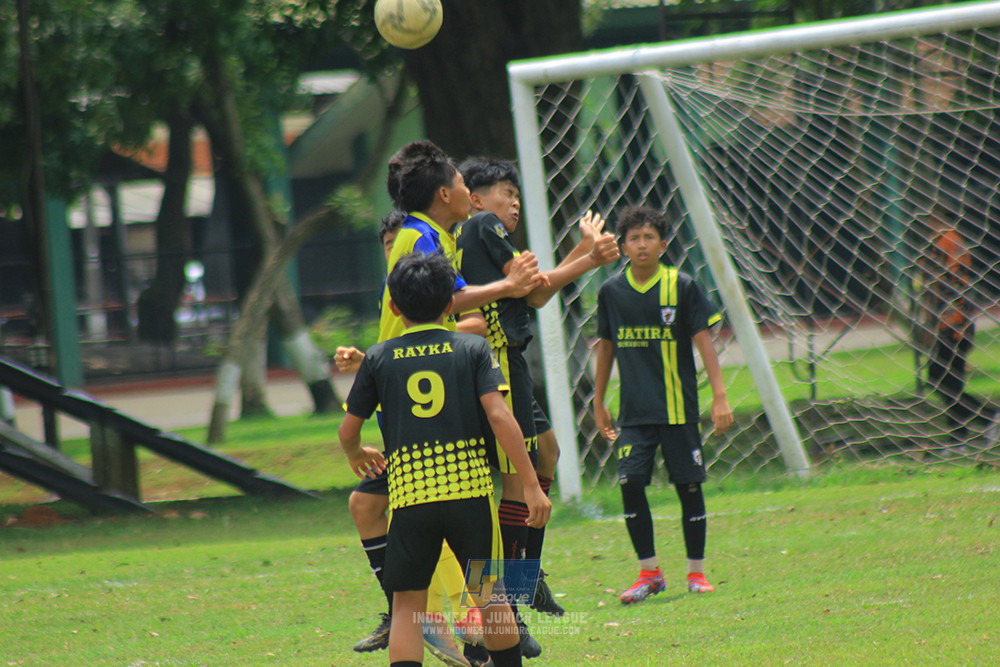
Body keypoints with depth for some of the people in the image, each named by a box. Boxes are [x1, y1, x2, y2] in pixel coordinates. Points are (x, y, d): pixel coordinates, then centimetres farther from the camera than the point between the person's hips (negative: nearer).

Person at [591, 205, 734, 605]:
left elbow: (703, 341, -3)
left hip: (678, 407, -2)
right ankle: (649, 572, 4)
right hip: (634, 411, 2)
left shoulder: (682, 287, -4)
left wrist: (720, 396, -9)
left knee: (689, 486, 2)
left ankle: (696, 572, 14)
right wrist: (598, 402, 18)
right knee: (630, 484, -9)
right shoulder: (611, 292, 4)